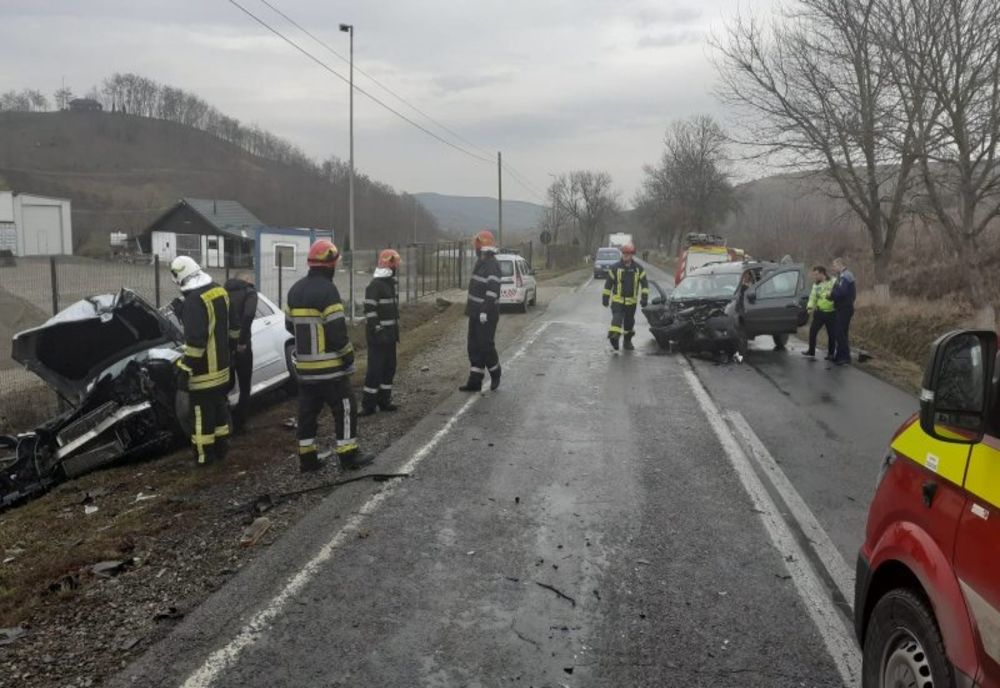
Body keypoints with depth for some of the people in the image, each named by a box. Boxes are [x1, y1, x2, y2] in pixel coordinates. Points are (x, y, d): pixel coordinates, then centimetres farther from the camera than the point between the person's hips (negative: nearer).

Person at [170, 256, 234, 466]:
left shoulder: (194, 300, -23)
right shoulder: (220, 292, 5)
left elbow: (195, 340, -25)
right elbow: (231, 325, 16)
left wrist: (185, 368, -19)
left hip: (203, 369, -9)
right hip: (221, 364, 9)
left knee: (202, 411, 2)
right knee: (219, 406, 19)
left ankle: (205, 455, 11)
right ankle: (221, 448, 30)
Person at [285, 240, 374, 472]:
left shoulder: (295, 290, 9)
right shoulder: (327, 290, -17)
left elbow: (290, 325, 16)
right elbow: (337, 330, -19)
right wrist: (349, 356, -7)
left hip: (304, 364, 8)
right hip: (329, 364, -7)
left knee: (308, 410, 13)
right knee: (344, 407, 3)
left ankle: (307, 457, 17)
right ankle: (348, 454, 6)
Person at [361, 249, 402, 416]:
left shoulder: (391, 283, 15)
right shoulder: (374, 285, -15)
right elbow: (370, 311, -20)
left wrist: (396, 331, 21)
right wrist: (377, 331, -23)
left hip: (389, 334, 9)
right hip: (378, 335, -9)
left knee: (389, 368, 13)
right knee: (375, 369, -7)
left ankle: (384, 400, 23)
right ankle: (368, 404, -1)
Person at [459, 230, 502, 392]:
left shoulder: (492, 265, -16)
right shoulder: (481, 262, 14)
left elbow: (493, 290, -23)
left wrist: (485, 311, -26)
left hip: (486, 314, -10)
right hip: (476, 313, 10)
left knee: (486, 345, -2)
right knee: (474, 347, 9)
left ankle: (495, 373, 21)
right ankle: (475, 382, 13)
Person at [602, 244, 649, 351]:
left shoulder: (638, 269, 2)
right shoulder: (615, 268, -3)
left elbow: (644, 284, 4)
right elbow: (608, 283, 1)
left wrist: (644, 297, -6)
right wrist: (605, 297, 0)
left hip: (631, 301, 2)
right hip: (617, 300, -2)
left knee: (629, 322, 12)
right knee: (617, 318, -20)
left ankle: (628, 341, 26)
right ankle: (614, 337, -32)